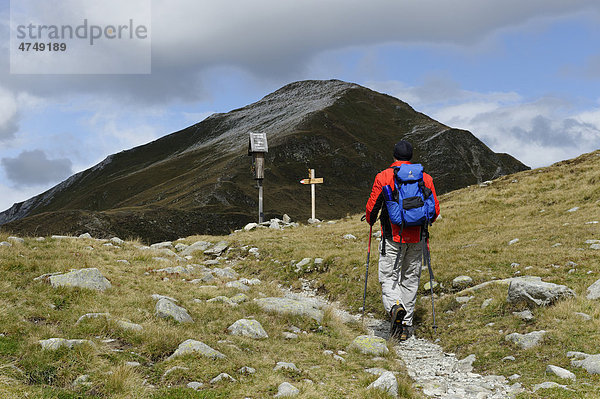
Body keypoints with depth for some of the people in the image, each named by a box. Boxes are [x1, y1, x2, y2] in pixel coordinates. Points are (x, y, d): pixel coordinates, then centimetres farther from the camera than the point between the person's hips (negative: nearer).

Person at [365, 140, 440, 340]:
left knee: (389, 277, 3)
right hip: (415, 237, 3)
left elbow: (372, 206, -3)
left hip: (392, 236, -3)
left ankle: (395, 307, -26)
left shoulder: (383, 176, -4)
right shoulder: (425, 178, 5)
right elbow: (435, 210, 7)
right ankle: (406, 325, 12)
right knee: (410, 280, 12)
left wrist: (371, 220, 19)